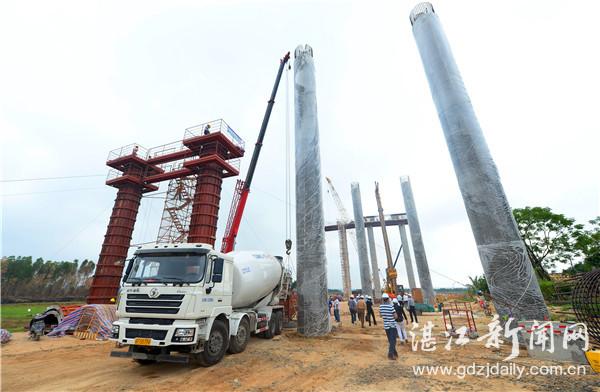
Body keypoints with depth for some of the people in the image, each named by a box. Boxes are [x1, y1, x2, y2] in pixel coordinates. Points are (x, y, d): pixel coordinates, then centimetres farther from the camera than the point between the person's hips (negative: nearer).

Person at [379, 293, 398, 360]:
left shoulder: (381, 306, -2)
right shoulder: (391, 306, -18)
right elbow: (395, 316, -14)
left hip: (386, 325, 5)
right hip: (392, 325, -5)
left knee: (390, 340, 18)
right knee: (393, 340, 4)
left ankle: (394, 353, 31)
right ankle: (390, 354, 0)